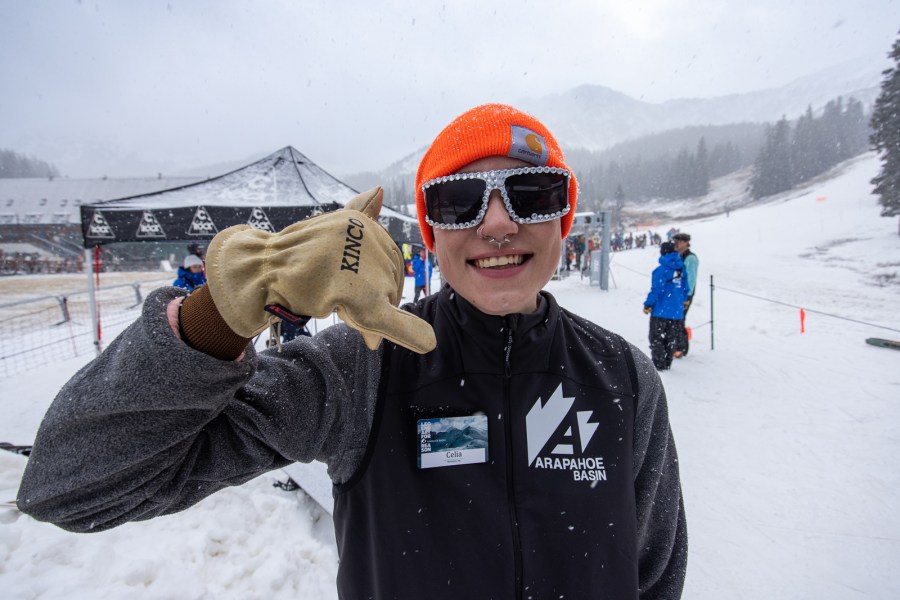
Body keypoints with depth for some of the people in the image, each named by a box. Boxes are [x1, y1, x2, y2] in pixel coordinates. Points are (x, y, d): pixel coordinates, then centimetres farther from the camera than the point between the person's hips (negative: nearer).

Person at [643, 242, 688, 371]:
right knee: (671, 339, 16)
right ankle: (667, 363, 23)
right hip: (677, 312, 6)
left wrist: (648, 305, -10)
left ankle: (659, 364, 6)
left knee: (656, 338, 5)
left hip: (661, 311, -6)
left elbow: (656, 290, -19)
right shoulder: (682, 268, 4)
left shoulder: (661, 270, -17)